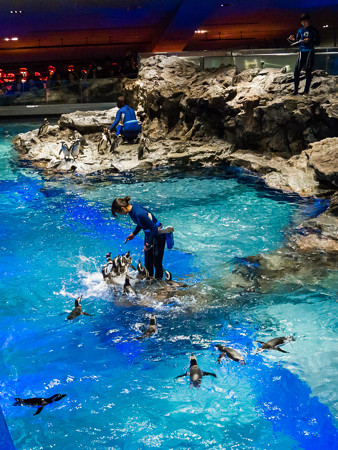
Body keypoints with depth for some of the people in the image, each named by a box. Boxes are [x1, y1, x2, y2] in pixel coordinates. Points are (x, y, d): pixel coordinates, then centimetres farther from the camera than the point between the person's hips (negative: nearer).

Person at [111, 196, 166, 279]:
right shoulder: (133, 207, -5)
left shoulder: (139, 214, -33)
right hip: (148, 234, 9)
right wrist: (133, 234, 13)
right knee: (148, 263, 17)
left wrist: (148, 243, -21)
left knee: (157, 263, 2)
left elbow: (154, 227, -27)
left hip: (157, 236, -9)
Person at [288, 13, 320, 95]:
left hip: (310, 52, -3)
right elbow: (297, 41, 12)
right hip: (302, 52, 3)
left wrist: (310, 41, -19)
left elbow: (317, 42, -3)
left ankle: (306, 90, 4)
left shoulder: (313, 30, 1)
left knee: (308, 71, -2)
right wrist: (292, 39, -8)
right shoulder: (300, 30, 12)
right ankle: (295, 90, 1)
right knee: (297, 70, -5)